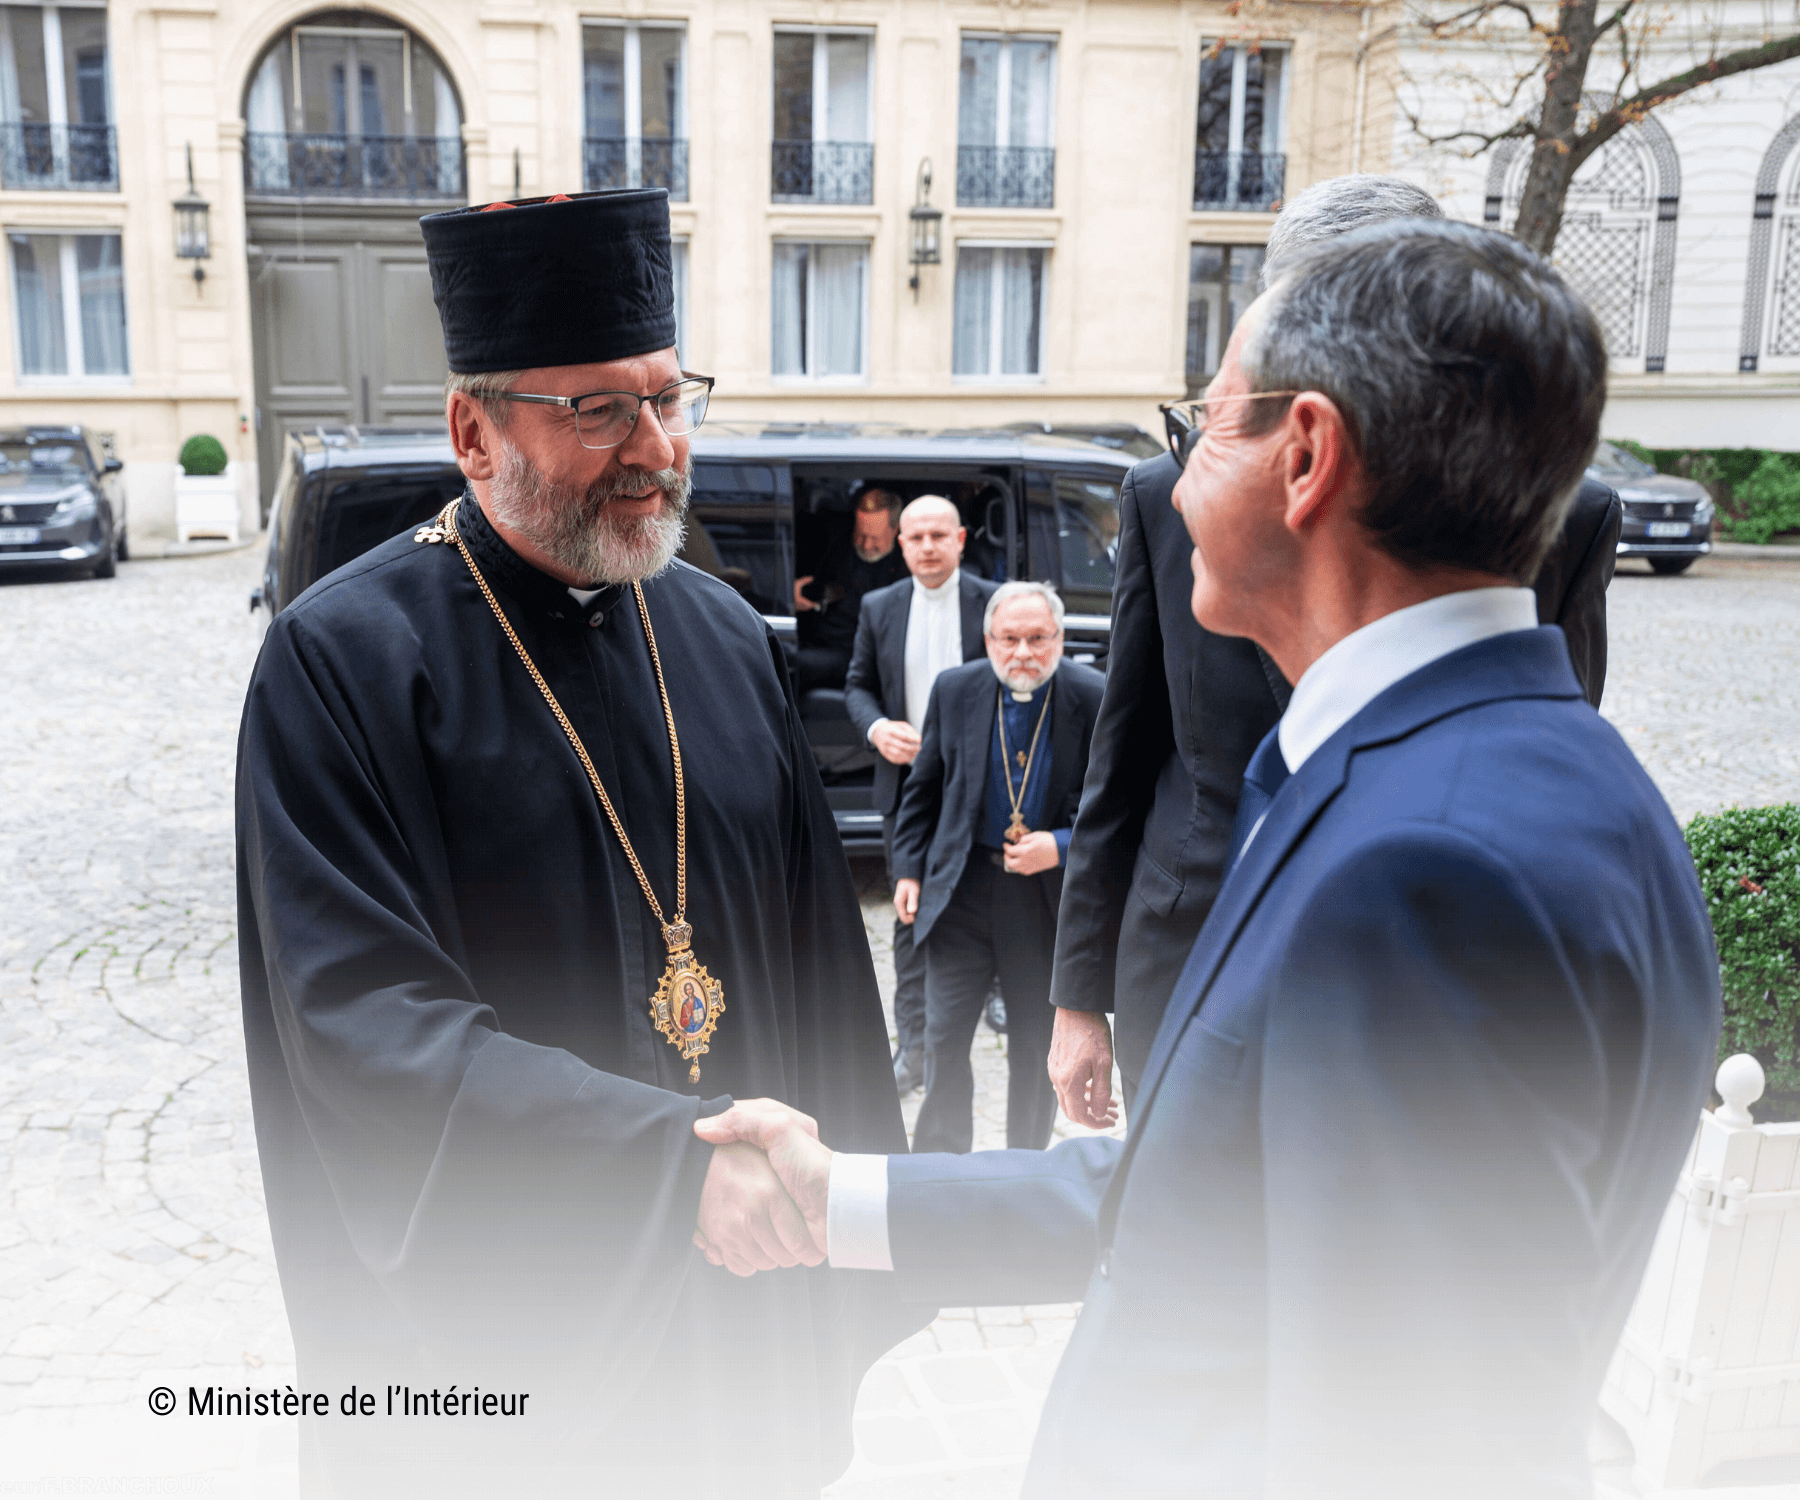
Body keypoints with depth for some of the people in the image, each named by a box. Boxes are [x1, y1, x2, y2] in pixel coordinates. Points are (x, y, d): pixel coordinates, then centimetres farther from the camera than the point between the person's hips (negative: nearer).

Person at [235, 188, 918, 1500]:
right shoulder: (344, 659, -14)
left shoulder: (730, 640, 2)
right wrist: (677, 1155, -32)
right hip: (489, 1338, -4)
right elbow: (366, 1020, -23)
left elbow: (822, 964, 5)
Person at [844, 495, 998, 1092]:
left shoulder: (994, 602, -3)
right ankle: (914, 1048, 11)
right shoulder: (878, 608, 6)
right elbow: (858, 684, 11)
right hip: (907, 781, 2)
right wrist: (877, 728, -9)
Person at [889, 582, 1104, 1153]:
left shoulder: (1095, 699, -11)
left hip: (1048, 896, -1)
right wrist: (909, 868, 4)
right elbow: (924, 788, 8)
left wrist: (1061, 847, -20)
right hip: (961, 890, 2)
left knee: (1037, 1048, 13)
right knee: (944, 1039, 7)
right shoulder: (954, 690, -2)